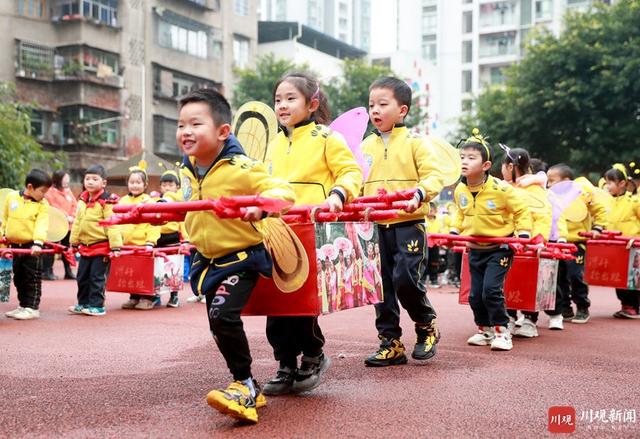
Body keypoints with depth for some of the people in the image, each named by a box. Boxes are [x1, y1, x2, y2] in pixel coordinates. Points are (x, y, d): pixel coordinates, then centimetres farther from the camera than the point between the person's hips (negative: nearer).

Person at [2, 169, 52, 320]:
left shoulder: (43, 204, -8)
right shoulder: (11, 197, 2)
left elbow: (41, 225, -20)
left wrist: (38, 243, -31)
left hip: (32, 246, -5)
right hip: (15, 245, 5)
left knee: (33, 278, -1)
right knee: (19, 278, 14)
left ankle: (32, 308, 6)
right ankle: (23, 306, 26)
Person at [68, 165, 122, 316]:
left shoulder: (106, 201, -11)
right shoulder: (82, 200, 11)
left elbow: (112, 225, -15)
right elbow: (77, 223, 18)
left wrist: (115, 246, -20)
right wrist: (73, 242, 19)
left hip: (101, 246, -7)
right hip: (85, 246, 7)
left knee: (97, 278, -2)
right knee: (82, 277, 14)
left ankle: (96, 305, 7)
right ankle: (83, 303, 25)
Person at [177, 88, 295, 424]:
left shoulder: (241, 169, -22)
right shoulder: (187, 171, 2)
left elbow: (283, 191, -28)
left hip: (243, 257, -8)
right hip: (209, 260, 8)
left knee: (223, 316, -24)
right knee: (218, 325, 11)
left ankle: (246, 386, -5)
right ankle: (247, 388, 27)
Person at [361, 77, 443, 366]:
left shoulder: (414, 142, -1)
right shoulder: (366, 146, 13)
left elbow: (434, 176, -8)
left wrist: (420, 193, -27)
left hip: (408, 223, -5)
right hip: (376, 226, 5)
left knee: (406, 279, -13)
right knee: (382, 285, 6)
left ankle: (427, 326, 14)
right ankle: (390, 343, 15)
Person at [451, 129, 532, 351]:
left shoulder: (500, 189, -18)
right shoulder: (460, 190, -2)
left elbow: (522, 211, -7)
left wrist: (523, 234, -15)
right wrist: (454, 231, 7)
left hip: (499, 248, -6)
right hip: (475, 248, 6)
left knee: (491, 290, -16)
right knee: (475, 294, 7)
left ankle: (501, 331, 1)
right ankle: (484, 330, 26)